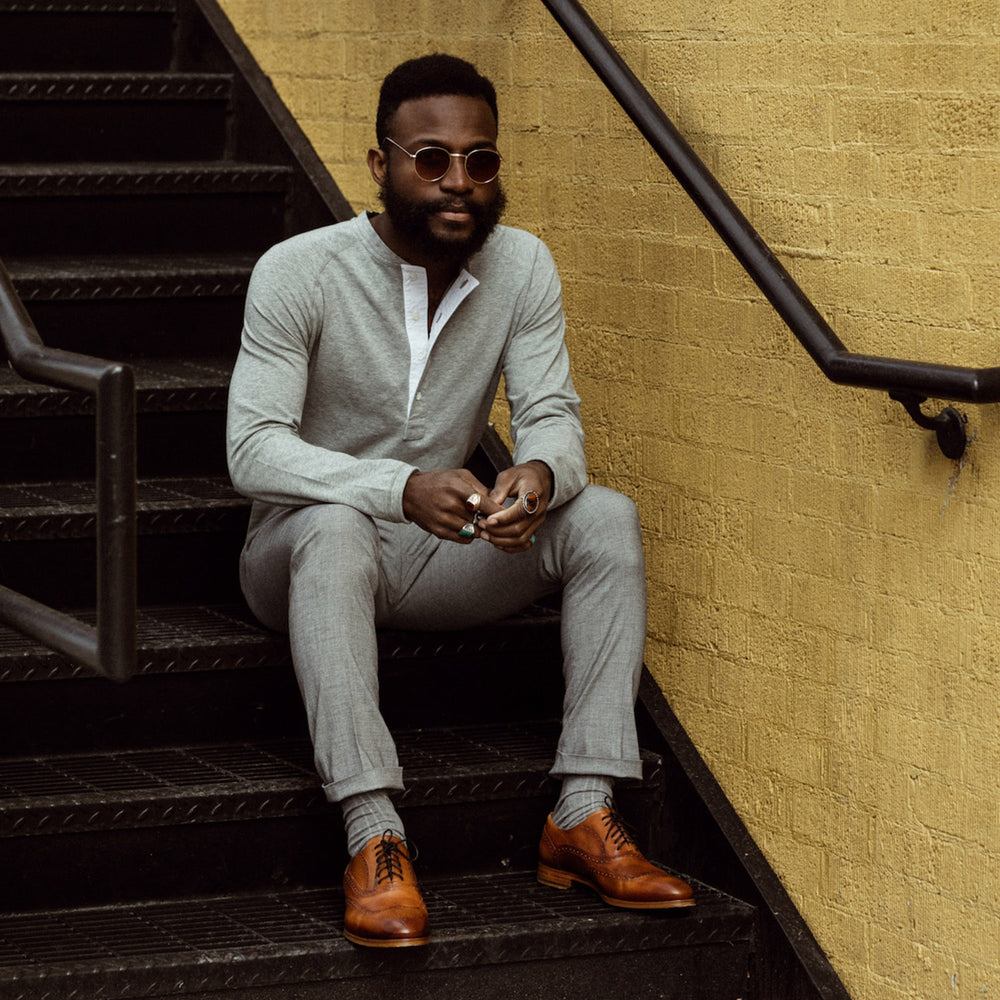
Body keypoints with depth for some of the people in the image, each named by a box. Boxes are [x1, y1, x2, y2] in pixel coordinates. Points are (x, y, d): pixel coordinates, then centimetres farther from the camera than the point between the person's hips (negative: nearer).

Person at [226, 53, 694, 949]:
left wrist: (542, 472, -34)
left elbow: (552, 413, -6)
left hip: (437, 556, 4)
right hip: (301, 554, -4)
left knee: (607, 517, -19)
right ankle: (374, 840, -45)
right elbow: (254, 448, -23)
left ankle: (585, 815, -24)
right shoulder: (299, 272, -16)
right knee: (333, 525, -39)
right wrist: (404, 489, -40)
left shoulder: (522, 266, -3)